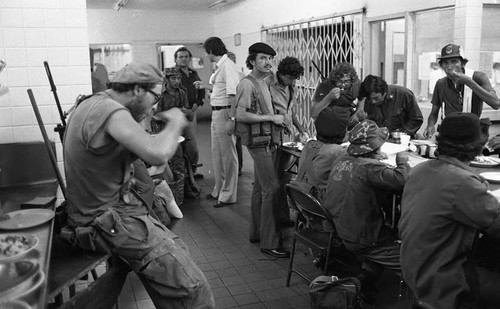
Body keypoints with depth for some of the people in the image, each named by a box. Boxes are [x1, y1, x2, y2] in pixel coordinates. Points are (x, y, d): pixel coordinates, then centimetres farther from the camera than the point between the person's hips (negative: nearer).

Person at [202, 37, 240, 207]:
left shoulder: (228, 66, -17)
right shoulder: (219, 66, 12)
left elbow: (233, 94, -23)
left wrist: (231, 119, -27)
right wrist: (203, 87, 33)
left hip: (225, 113, -10)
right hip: (216, 113, 10)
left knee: (228, 154, 0)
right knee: (216, 152, 18)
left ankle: (228, 195, 12)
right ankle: (219, 190, 32)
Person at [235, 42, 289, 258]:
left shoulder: (263, 83, 17)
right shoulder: (247, 84, -12)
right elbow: (241, 115, -20)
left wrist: (279, 119, 9)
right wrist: (271, 117, -15)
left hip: (267, 141, 10)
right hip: (259, 142, -10)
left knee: (260, 188, 15)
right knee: (271, 188, -12)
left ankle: (257, 233, 26)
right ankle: (270, 242, -6)